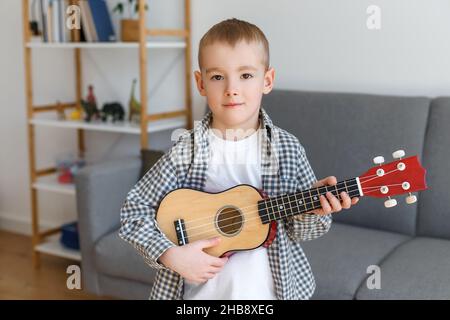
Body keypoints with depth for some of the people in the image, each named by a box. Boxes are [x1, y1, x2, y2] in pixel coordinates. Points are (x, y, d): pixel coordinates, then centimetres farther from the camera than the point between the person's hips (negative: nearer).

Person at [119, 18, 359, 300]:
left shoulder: (288, 149, -9)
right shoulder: (186, 152, -13)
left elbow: (297, 231, -1)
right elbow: (134, 210, -9)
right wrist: (171, 255, -21)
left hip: (273, 287, 1)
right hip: (201, 289, -1)